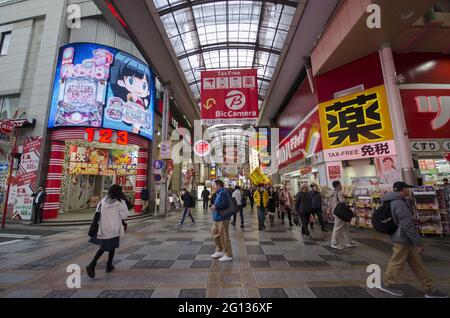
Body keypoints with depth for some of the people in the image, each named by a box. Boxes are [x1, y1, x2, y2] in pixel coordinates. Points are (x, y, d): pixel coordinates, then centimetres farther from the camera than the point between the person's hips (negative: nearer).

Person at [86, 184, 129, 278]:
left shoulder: (103, 201, -3)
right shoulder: (120, 203, -16)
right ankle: (109, 266, 29)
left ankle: (92, 264, 5)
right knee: (112, 248, 17)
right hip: (114, 229, -4)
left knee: (103, 247, 21)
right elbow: (124, 216, -10)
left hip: (103, 229, 4)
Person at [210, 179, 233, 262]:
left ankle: (228, 255, 11)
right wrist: (214, 206, 4)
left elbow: (225, 204, -28)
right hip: (218, 218, 11)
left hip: (222, 219, -11)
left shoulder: (223, 193, -17)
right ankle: (220, 251, 31)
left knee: (224, 237, -1)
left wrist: (216, 207, -19)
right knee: (214, 233, 18)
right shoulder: (219, 193, 16)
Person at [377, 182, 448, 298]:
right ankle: (386, 284, 20)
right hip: (403, 240, -9)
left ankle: (429, 289, 28)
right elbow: (407, 225, -24)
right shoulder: (400, 203, -23)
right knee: (397, 263, 5)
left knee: (417, 263, 16)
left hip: (406, 240, 9)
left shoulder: (395, 202, 9)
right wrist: (418, 243, -18)